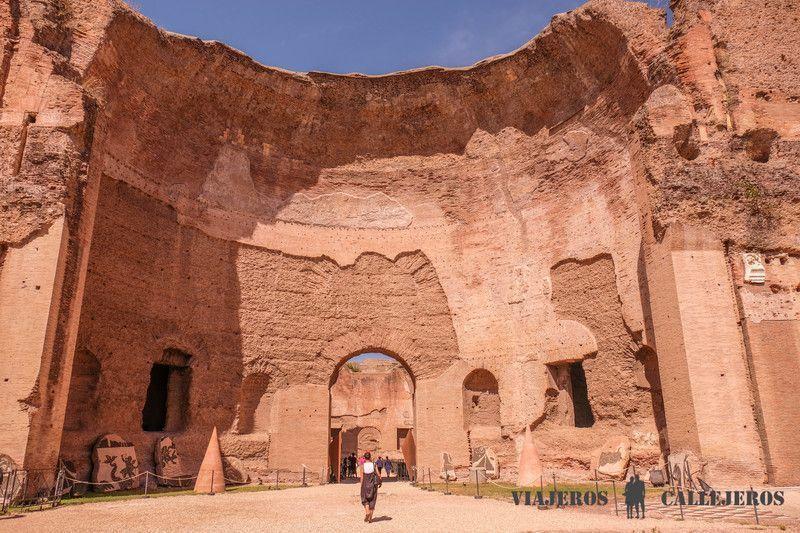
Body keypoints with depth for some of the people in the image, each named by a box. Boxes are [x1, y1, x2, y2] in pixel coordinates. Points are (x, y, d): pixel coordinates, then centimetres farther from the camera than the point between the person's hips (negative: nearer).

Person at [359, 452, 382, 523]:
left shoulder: (362, 466, -7)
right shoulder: (374, 465, -3)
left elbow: (362, 477, -7)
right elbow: (378, 475, -5)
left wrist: (361, 485, 1)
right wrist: (379, 482, 8)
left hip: (365, 484, -1)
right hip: (373, 485, 1)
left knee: (365, 499, 15)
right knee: (372, 500, 11)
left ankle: (367, 511, -12)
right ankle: (370, 517, 10)